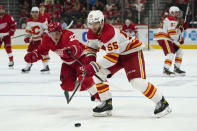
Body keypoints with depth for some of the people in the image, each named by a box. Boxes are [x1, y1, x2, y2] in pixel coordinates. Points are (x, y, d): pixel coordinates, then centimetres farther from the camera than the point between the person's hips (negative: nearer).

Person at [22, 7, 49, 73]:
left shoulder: (42, 20, -11)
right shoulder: (29, 21, 3)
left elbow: (46, 28, -7)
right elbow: (28, 30, 9)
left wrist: (45, 33, -23)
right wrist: (27, 37, -2)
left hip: (41, 38, -6)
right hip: (33, 39, 6)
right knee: (30, 51, 7)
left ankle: (46, 66, -17)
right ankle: (28, 66, 21)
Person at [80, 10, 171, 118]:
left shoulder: (109, 34, -34)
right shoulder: (91, 34, -6)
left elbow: (112, 57, -37)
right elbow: (91, 47, 12)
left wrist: (94, 66, -36)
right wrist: (90, 58, -9)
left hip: (132, 52, -9)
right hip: (116, 53, 9)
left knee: (137, 81, -24)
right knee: (98, 74, -2)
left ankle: (161, 102, -14)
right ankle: (107, 103, 10)